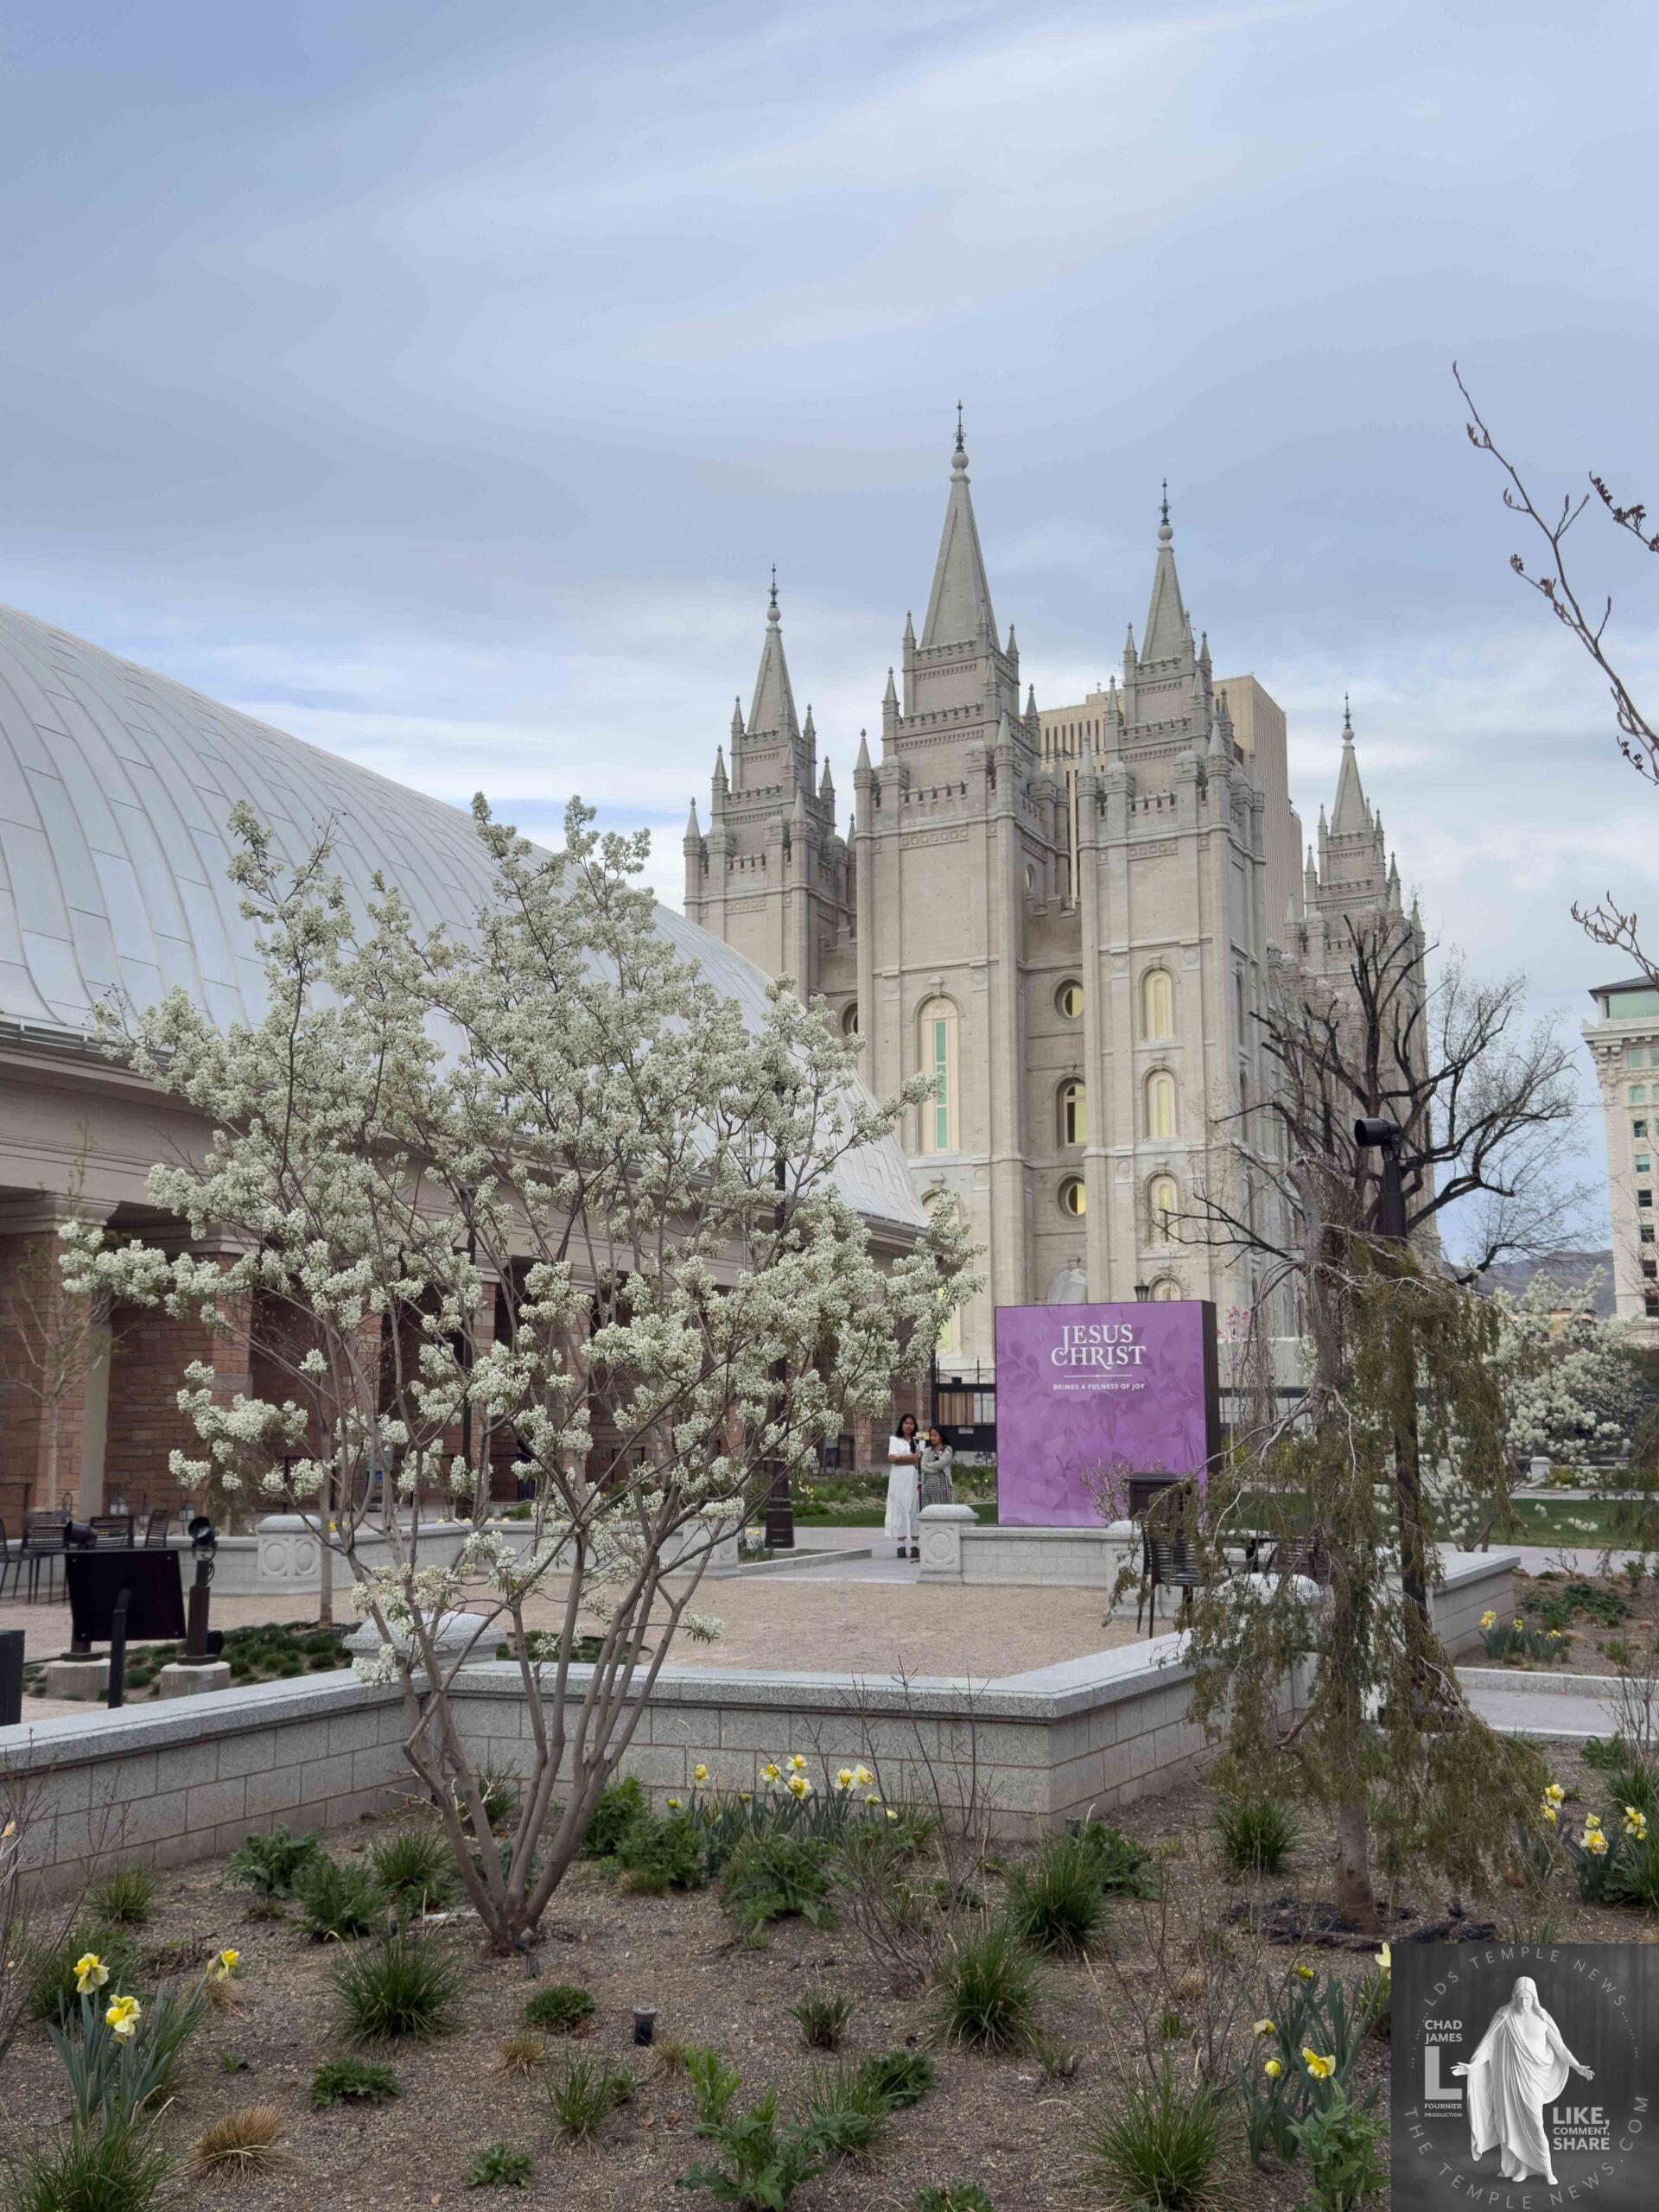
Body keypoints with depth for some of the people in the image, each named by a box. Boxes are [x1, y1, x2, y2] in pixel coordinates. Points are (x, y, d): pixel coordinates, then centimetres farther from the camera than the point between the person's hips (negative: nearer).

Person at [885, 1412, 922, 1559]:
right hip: (899, 1480, -2)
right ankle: (901, 1546, -5)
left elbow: (921, 1460, 5)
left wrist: (901, 1459, -8)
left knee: (915, 1510, -3)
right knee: (900, 1510, -5)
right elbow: (892, 1458, -5)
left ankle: (914, 1546, -2)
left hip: (914, 1480, 2)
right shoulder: (894, 1440, 9)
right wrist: (912, 1457, -2)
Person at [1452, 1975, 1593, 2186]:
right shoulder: (1504, 2016, -6)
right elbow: (1488, 2044, -7)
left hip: (1532, 2078, 0)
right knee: (1511, 2123, 4)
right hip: (1509, 2077, 0)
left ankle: (1547, 2171, 8)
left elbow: (1559, 2046, 3)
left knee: (1534, 2125, -3)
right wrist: (1471, 2066, -15)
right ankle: (1515, 2167, 17)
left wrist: (1577, 2067, -8)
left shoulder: (1542, 2018, -3)